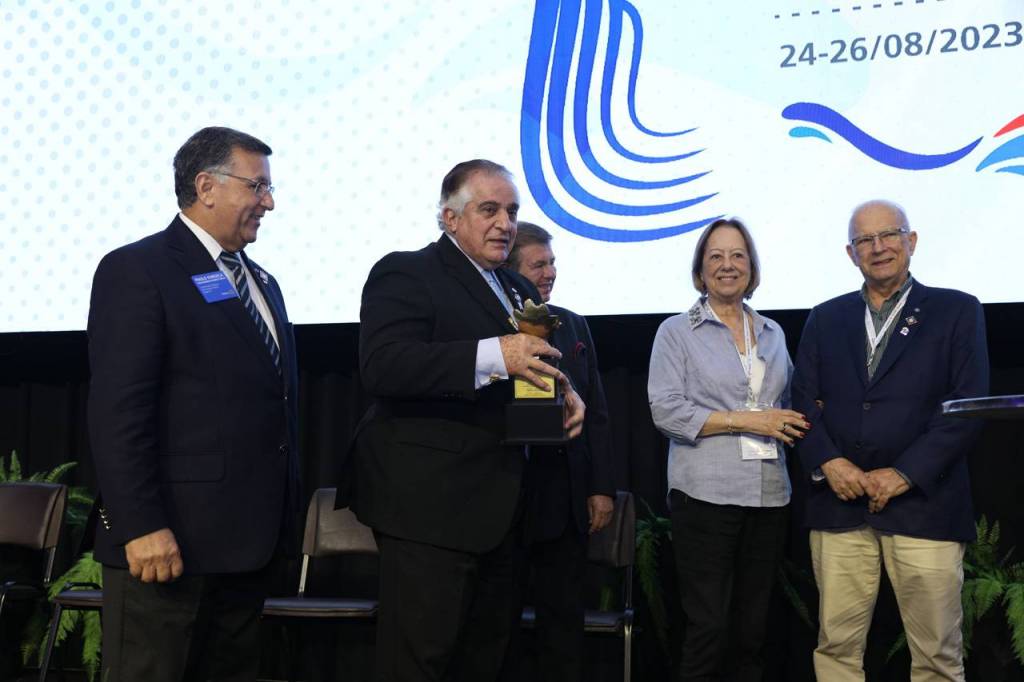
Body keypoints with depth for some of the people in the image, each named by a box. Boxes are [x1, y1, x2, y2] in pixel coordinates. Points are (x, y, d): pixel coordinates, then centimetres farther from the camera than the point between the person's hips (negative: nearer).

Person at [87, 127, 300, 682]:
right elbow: (118, 411, -15)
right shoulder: (136, 270, -7)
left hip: (248, 538, 8)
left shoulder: (263, 283, 18)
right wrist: (141, 527, -21)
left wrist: (282, 514, 15)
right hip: (170, 540, -8)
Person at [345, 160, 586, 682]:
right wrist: (492, 356, -31)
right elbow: (382, 365, -23)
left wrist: (565, 395, 2)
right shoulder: (405, 274, -7)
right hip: (430, 506, -8)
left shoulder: (519, 291, 19)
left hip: (501, 512, 8)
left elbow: (533, 371, 27)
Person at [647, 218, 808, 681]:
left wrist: (797, 422, -2)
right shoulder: (677, 331, 2)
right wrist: (745, 420, -13)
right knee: (708, 629, -4)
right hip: (706, 495, -4)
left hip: (768, 497, 5)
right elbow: (666, 411, -8)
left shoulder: (773, 334, 16)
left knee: (752, 630, 9)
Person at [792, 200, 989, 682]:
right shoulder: (826, 318, 15)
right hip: (840, 502, 3)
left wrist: (904, 474, -11)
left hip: (922, 503, -2)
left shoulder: (957, 311, 5)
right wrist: (827, 461, -9)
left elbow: (968, 406, -3)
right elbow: (804, 400, 9)